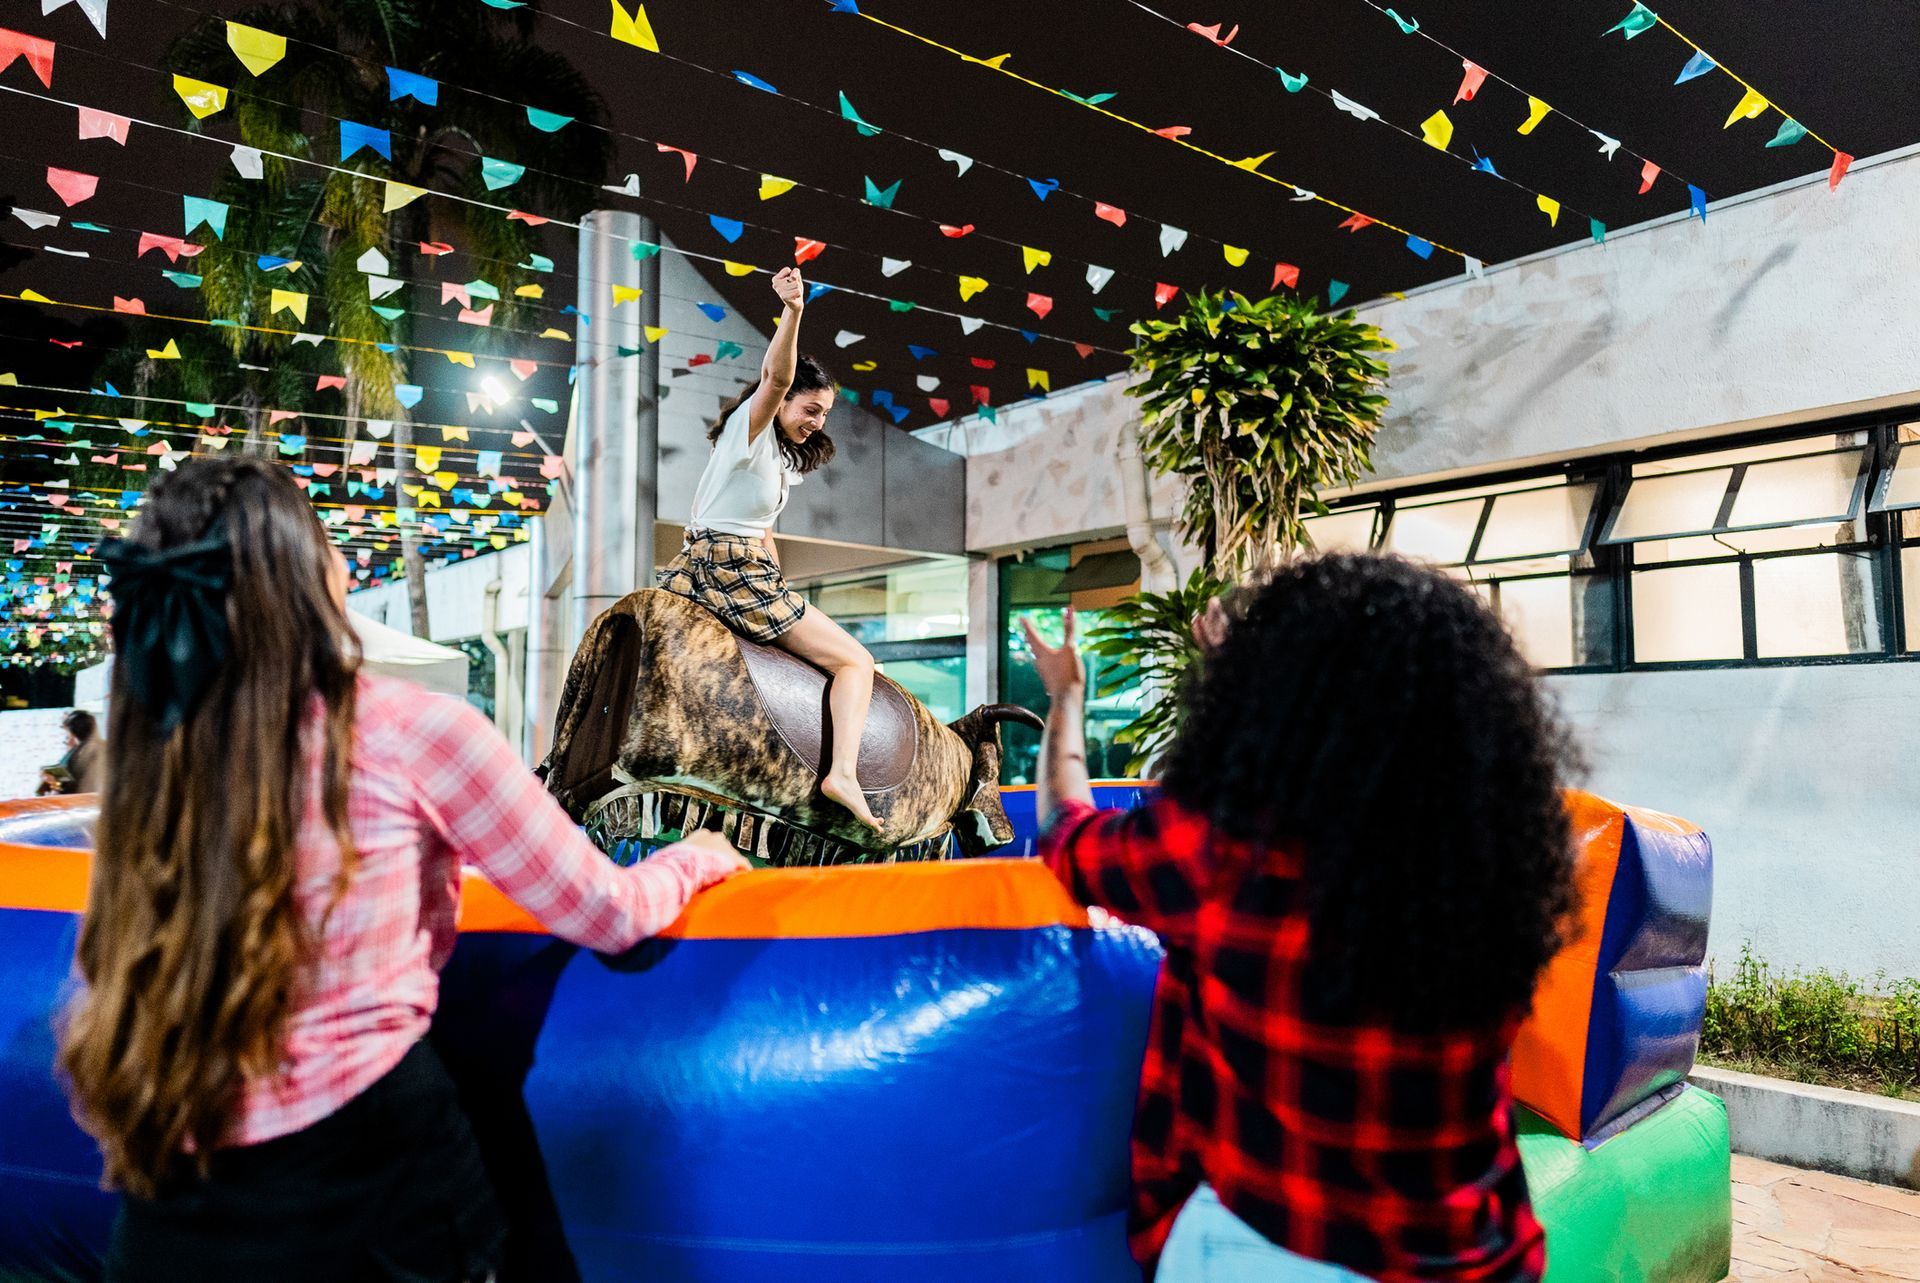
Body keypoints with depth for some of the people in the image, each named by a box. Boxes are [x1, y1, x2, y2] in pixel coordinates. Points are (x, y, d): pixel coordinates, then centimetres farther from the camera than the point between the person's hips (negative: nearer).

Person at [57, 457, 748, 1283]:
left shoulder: (152, 761, 0)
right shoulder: (406, 730, -13)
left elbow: (97, 1064, 7)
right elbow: (606, 916, -4)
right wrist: (699, 857, 15)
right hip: (372, 1174, -2)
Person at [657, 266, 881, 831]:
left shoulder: (780, 459, 21)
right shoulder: (749, 427, -5)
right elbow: (776, 378, -25)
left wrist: (783, 590, 14)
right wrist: (792, 313, -39)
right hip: (729, 570, -10)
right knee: (855, 660, -9)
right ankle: (843, 772, -24)